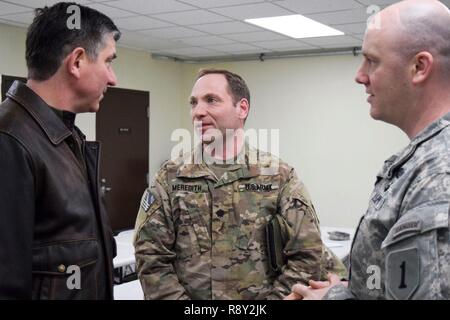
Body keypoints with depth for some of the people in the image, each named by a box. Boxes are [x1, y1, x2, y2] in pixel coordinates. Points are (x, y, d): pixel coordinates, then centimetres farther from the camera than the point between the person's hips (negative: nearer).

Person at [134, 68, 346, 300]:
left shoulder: (280, 177, -5)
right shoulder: (170, 178, -3)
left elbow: (307, 256, -7)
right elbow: (151, 257, -6)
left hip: (260, 295, 0)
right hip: (188, 293, 1)